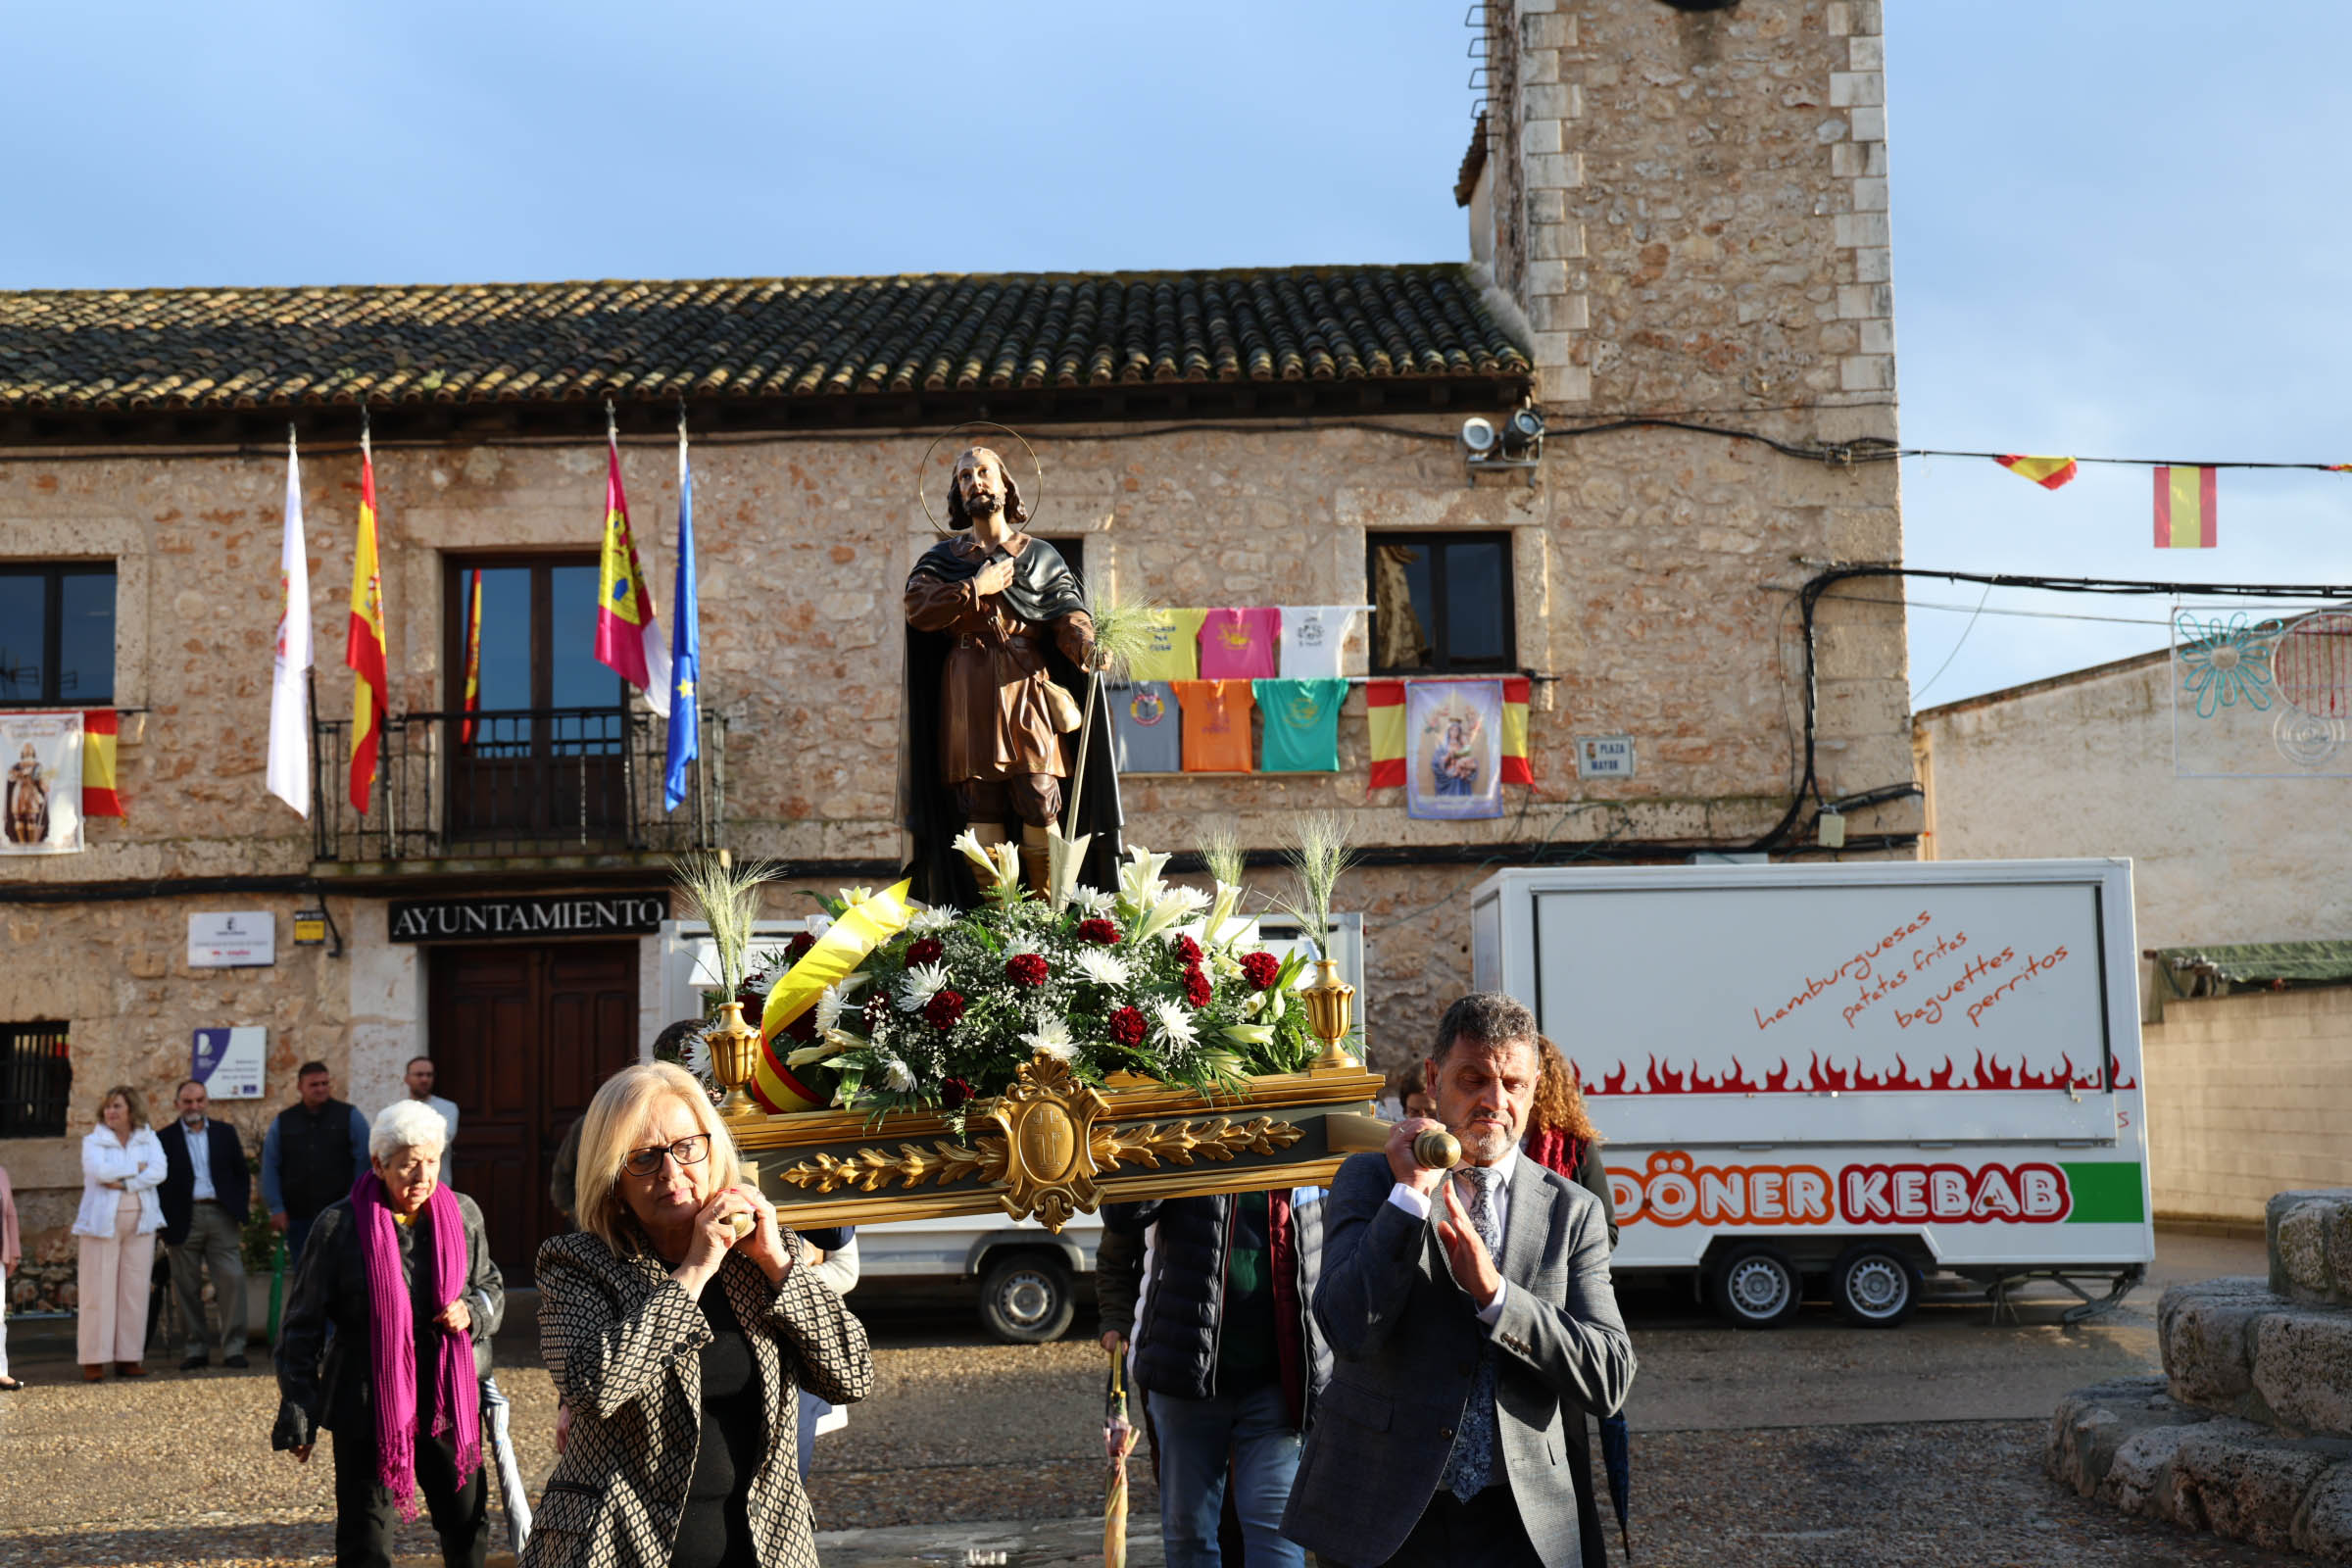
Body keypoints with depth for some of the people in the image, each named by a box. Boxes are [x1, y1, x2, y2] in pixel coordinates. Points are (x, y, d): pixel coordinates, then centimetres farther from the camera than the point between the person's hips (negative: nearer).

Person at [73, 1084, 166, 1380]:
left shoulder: (148, 1138, 11)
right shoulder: (93, 1141, 6)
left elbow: (158, 1172, -5)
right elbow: (98, 1171, -14)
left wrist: (125, 1183, -14)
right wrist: (136, 1168, -7)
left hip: (140, 1221, 2)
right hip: (102, 1221, -2)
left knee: (136, 1290, 0)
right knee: (99, 1290, -6)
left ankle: (129, 1358, 4)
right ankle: (94, 1359, -3)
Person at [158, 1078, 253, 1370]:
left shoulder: (225, 1133, 12)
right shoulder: (164, 1138, 5)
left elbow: (242, 1175, 14)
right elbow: (157, 1182, 4)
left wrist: (239, 1211, 4)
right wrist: (166, 1222, -4)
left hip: (221, 1215, 1)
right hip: (184, 1220, -1)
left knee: (232, 1279, -7)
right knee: (187, 1287, 2)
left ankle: (233, 1349, -2)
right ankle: (196, 1349, 11)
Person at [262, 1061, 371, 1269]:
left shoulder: (349, 1116, 2)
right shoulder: (284, 1122, 10)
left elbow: (364, 1162, 0)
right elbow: (270, 1167, 9)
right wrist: (276, 1208, 1)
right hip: (297, 1216, 3)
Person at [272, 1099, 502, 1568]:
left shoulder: (462, 1214, 2)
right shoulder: (340, 1225, -10)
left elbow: (492, 1287, 17)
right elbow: (302, 1325, -3)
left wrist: (473, 1312, -7)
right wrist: (298, 1416, -4)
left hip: (450, 1401, 4)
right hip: (367, 1406, -3)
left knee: (469, 1528, 12)